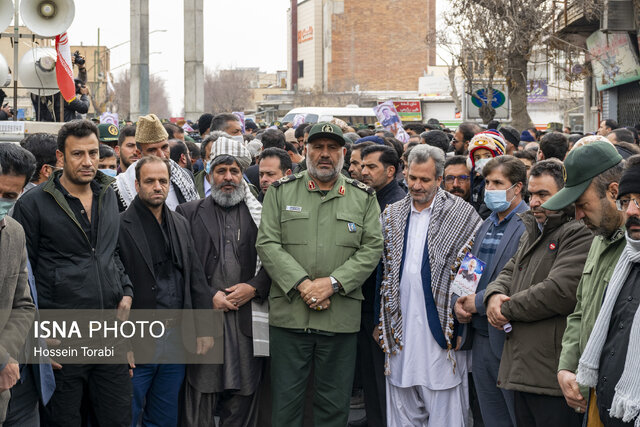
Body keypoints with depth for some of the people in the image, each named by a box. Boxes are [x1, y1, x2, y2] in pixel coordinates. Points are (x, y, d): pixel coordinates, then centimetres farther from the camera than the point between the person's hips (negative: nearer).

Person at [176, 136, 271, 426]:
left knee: (243, 400, 3)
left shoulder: (260, 214, 11)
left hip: (247, 320, 1)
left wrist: (253, 288, -8)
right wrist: (208, 297, -6)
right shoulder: (189, 213, 9)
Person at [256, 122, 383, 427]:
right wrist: (302, 284, -12)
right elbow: (267, 244, -1)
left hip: (341, 318, 1)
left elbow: (372, 248, 1)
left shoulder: (363, 197, 8)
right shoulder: (281, 191, 7)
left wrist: (332, 283, -12)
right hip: (289, 313, 0)